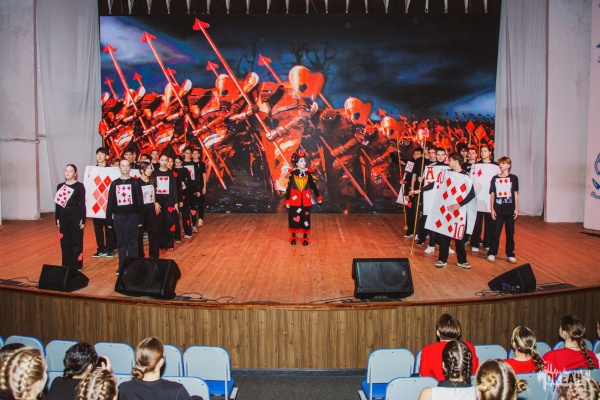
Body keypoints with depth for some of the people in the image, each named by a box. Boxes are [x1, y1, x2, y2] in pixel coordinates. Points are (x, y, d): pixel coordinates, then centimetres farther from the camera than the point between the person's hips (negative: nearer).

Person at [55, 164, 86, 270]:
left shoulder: (79, 186, -4)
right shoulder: (60, 186, 9)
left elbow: (82, 204, -5)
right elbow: (57, 204, 12)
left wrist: (83, 220, -9)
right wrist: (57, 219, 8)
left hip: (76, 216, -4)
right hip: (63, 216, 4)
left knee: (76, 242, 1)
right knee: (65, 243, 8)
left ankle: (76, 266, 10)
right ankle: (66, 266, 18)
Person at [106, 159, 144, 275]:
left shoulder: (135, 182, 1)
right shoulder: (114, 183, 7)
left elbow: (140, 201, 0)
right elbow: (110, 202, 8)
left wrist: (140, 219, -3)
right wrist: (109, 220, 5)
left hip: (132, 215, -2)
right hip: (118, 216, 2)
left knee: (132, 241, 2)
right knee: (121, 242, 6)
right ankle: (122, 267, 14)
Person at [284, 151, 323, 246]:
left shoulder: (308, 173, -1)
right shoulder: (292, 173, -7)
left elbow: (313, 185, 7)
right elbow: (289, 187, -4)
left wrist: (318, 196, 8)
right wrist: (287, 200, -5)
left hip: (305, 199, 2)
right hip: (294, 198, -2)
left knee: (305, 218, 6)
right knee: (294, 217, 6)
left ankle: (305, 238, 18)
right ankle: (293, 237, 22)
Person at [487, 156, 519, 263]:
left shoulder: (513, 178, 2)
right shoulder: (495, 178, 2)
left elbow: (516, 194, 5)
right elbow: (492, 194, 4)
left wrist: (516, 208, 2)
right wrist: (492, 209, -1)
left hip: (510, 210, 1)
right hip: (498, 210, 0)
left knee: (510, 233, 8)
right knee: (495, 232, 2)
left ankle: (510, 254, 18)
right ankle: (492, 253, 12)